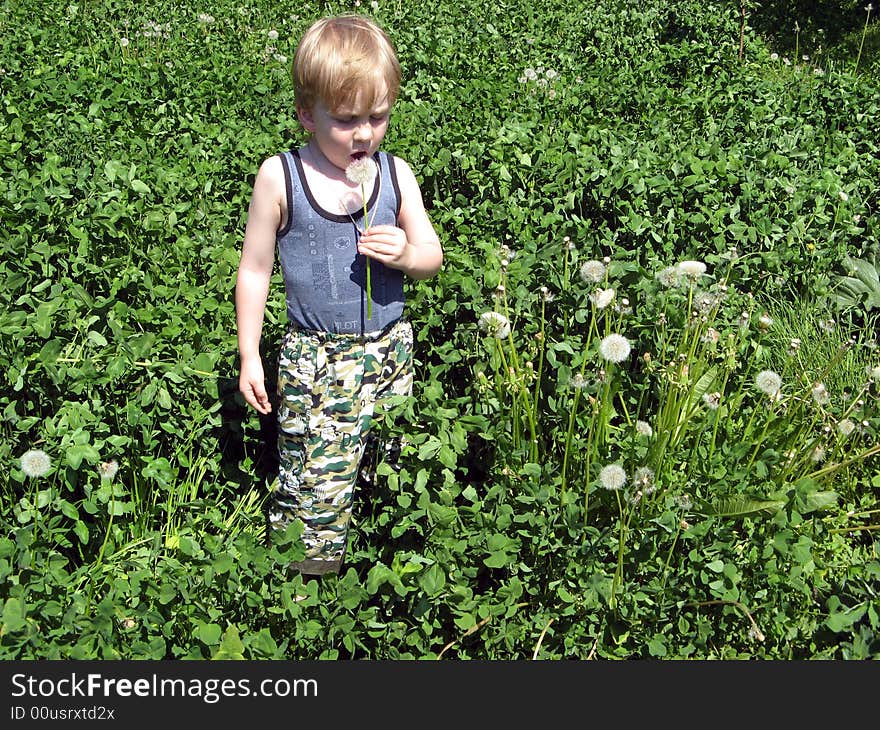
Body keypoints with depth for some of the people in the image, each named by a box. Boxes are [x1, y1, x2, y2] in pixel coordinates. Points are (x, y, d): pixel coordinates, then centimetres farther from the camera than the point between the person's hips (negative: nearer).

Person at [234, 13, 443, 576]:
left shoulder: (396, 173, 0)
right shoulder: (280, 177, -8)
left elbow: (434, 258, 8)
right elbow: (254, 272, 0)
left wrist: (406, 254, -15)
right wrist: (250, 356, 0)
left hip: (391, 351, 4)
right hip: (315, 362, -3)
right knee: (315, 487, -2)